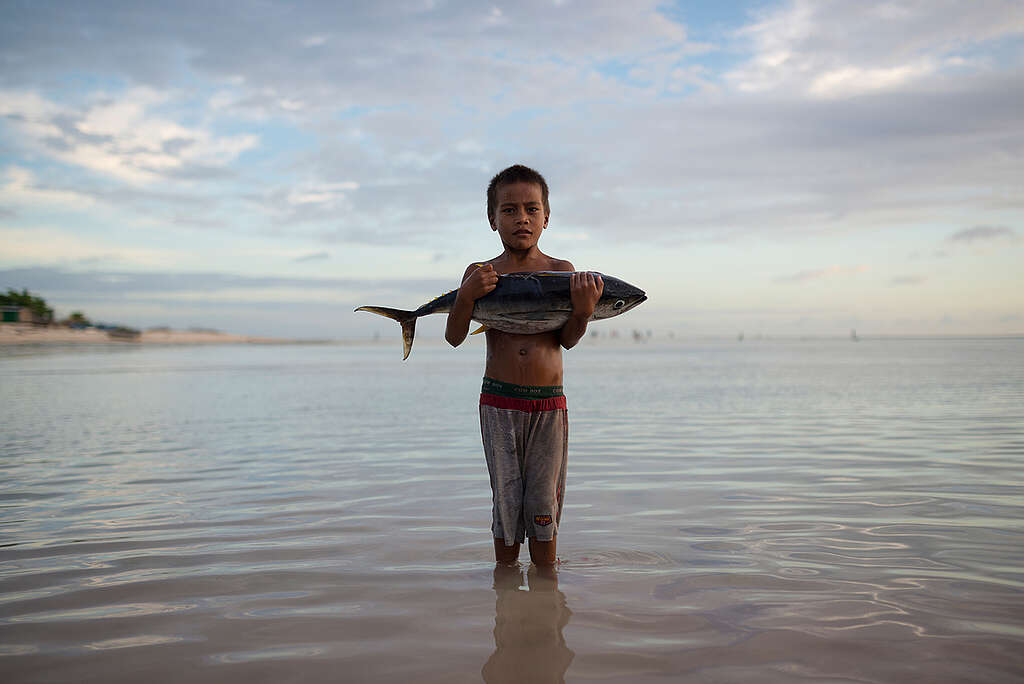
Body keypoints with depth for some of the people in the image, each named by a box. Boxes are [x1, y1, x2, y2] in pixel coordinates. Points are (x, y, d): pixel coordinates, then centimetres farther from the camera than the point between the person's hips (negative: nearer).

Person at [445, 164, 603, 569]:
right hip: (499, 402, 0)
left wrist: (583, 309, -26)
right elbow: (454, 338, -5)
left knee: (544, 505, 6)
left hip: (549, 403, 0)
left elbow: (568, 340, -6)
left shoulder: (562, 271, 2)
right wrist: (466, 296, -22)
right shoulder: (481, 274, 2)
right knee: (506, 500, 5)